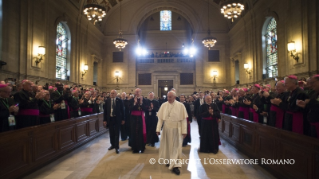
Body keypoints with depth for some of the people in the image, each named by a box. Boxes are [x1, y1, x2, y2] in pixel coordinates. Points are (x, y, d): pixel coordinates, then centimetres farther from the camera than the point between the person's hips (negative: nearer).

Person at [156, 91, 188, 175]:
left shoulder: (180, 105, -9)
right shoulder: (164, 105, -2)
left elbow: (183, 119, -7)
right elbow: (160, 118, 0)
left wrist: (184, 131, -10)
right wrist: (158, 129, -4)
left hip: (177, 129, -3)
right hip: (166, 129, 3)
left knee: (176, 147, -1)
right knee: (167, 145, 14)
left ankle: (175, 165, 5)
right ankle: (170, 161, 34)